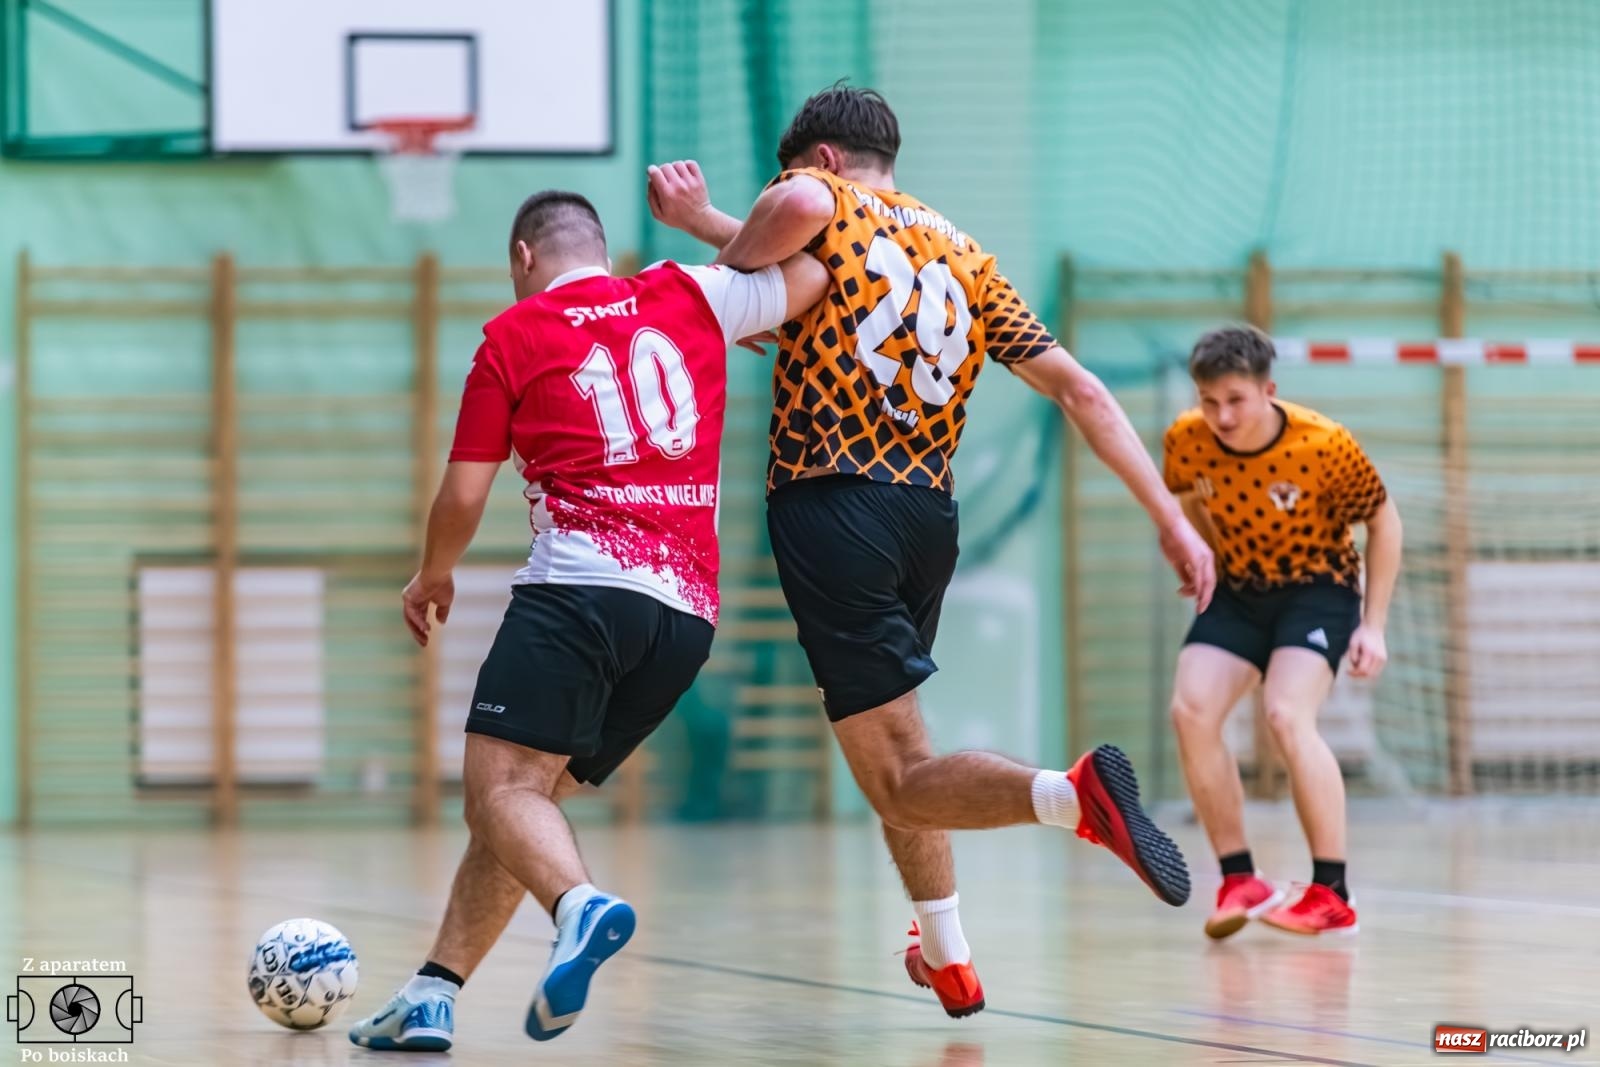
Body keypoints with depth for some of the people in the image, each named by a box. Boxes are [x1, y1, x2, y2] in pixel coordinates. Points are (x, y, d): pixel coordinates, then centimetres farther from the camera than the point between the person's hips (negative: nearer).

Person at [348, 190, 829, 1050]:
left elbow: (463, 496, 7)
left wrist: (432, 576, 26)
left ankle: (580, 906, -44)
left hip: (579, 586, -6)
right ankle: (432, 995, 7)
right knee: (528, 795, 13)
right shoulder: (689, 297, 16)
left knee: (503, 789, -13)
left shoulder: (514, 335, 7)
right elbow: (812, 268, 18)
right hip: (688, 610, 6)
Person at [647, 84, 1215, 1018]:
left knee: (898, 783, -7)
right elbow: (1077, 387, 11)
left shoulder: (820, 198, 4)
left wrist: (725, 273, -5)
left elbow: (801, 207, -24)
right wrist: (1169, 516, 10)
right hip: (930, 517, 6)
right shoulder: (965, 254, 19)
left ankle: (1075, 792, -32)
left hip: (831, 511, -6)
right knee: (902, 746, 27)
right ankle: (948, 960, 35)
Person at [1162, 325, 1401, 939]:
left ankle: (1332, 896, -19)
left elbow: (1383, 522, -9)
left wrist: (1373, 627, -11)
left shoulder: (1324, 446, -24)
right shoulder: (1186, 441, -14)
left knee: (1287, 716, -26)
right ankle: (1240, 881, -4)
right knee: (1191, 710, -17)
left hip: (1319, 590, -4)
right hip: (1238, 592, 4)